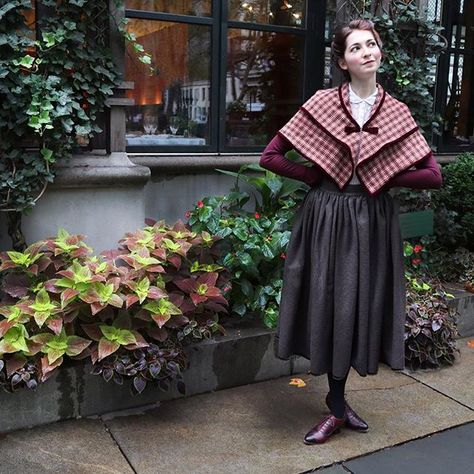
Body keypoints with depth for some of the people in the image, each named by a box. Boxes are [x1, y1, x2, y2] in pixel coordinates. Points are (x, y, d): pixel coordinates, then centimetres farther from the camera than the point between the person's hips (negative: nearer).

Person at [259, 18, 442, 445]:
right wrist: (318, 177, -6)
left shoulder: (397, 113, 3)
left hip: (373, 221, 2)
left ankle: (337, 401, 29)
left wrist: (382, 179, -7)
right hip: (328, 217, -2)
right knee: (331, 303, 2)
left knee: (364, 305, 8)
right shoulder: (322, 104, -3)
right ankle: (338, 408, 20)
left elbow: (433, 175, 0)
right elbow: (271, 157, -4)